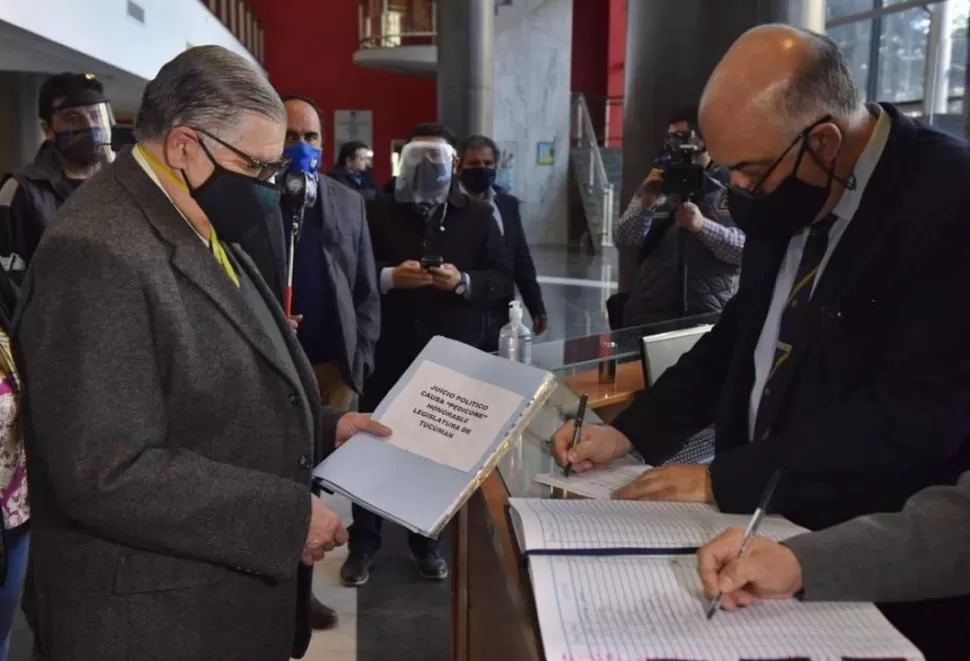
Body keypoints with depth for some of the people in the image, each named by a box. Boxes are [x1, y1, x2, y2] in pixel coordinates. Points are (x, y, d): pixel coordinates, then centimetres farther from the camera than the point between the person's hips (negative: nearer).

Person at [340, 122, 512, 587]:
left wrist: (464, 282, -16)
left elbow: (503, 283, 1)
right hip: (388, 349, -1)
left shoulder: (477, 217, 4)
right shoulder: (377, 212, 1)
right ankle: (363, 543, 22)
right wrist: (390, 276, -19)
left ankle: (427, 541, 28)